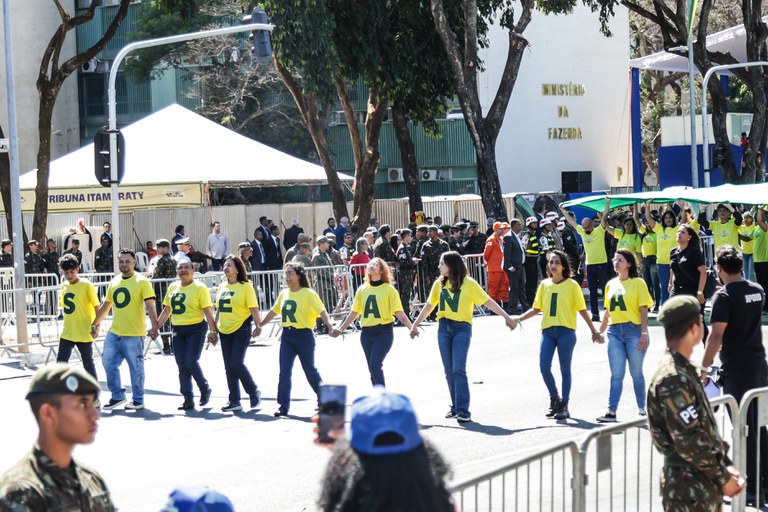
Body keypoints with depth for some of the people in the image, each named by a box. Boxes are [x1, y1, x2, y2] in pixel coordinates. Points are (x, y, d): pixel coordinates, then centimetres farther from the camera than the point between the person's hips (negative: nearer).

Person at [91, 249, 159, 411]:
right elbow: (105, 306, 23)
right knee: (108, 362, 3)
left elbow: (150, 305, -13)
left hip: (134, 334, -6)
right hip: (114, 332, 6)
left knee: (136, 367, 0)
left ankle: (138, 400, 10)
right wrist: (95, 324, 24)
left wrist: (154, 327, -24)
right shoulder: (114, 283, 13)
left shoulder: (142, 282, -6)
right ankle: (117, 396, 16)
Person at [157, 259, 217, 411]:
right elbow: (166, 310, 18)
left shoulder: (200, 288, -5)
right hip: (178, 330, 6)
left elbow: (208, 311, -9)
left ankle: (204, 389, 10)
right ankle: (188, 400, 7)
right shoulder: (172, 287, 11)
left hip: (196, 329, -6)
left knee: (191, 362, -14)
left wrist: (212, 331, -15)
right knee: (182, 366, 2)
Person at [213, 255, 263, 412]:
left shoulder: (245, 286, -6)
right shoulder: (221, 287, 12)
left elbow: (253, 308, -10)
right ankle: (234, 401, 12)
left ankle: (254, 392, 7)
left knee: (237, 363, -14)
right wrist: (213, 330, 16)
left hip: (241, 330, -6)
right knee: (229, 367, 6)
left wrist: (258, 326, -19)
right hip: (225, 331, 6)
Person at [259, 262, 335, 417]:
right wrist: (260, 325, 21)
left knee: (309, 369, 7)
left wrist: (329, 324, -28)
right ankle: (283, 406, -3)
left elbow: (321, 311, -12)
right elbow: (274, 311, 20)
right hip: (287, 336, 5)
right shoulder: (283, 294, 10)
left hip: (303, 335, -5)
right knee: (284, 371, -3)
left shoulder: (308, 294, -8)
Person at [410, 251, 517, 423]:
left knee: (458, 370, -14)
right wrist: (415, 325, 22)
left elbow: (488, 302, -6)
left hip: (462, 328, -5)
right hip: (443, 328, 5)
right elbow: (429, 306, 20)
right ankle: (456, 407, 17)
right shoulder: (439, 284, 10)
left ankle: (463, 411, -14)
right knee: (449, 371, 7)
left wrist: (507, 317, -12)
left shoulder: (469, 283, -5)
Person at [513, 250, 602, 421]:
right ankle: (554, 398, 17)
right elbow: (536, 309, 12)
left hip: (566, 331, -3)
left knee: (565, 370, 2)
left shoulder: (572, 285, -1)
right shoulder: (544, 284, 9)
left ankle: (564, 405, 11)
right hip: (547, 330, 3)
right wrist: (518, 318, 2)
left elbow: (582, 310, 2)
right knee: (544, 367, -5)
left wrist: (594, 331, 2)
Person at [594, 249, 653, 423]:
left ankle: (642, 409, 17)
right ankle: (611, 412, -5)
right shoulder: (611, 284, 13)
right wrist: (600, 332, 18)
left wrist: (644, 333, -13)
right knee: (616, 374, 0)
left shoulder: (638, 283, -2)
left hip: (634, 330, -4)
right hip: (614, 331, 4)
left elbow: (644, 310, -6)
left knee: (636, 372, 5)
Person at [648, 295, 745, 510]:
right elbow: (688, 442, -22)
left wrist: (726, 466, 6)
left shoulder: (684, 371, 12)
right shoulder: (673, 379, -20)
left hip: (704, 484, 10)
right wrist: (723, 478, -13)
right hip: (689, 490, -10)